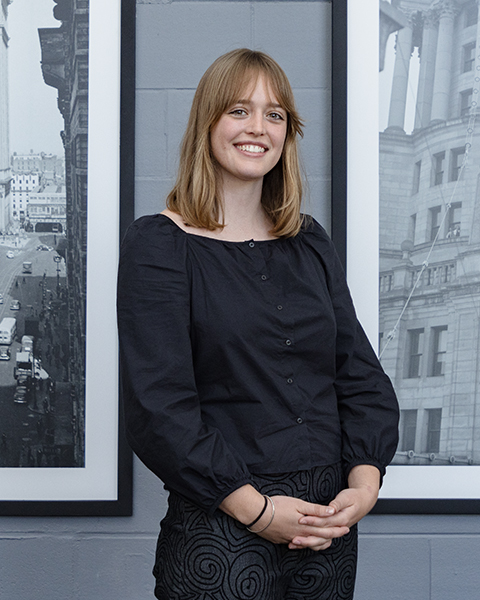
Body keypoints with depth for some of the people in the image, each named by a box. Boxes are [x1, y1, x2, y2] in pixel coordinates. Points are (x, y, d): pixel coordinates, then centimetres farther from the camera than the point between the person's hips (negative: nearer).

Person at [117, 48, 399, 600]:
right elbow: (157, 405, -13)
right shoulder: (158, 244, -6)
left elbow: (362, 374, 8)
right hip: (219, 534, -5)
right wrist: (255, 509, -16)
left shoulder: (310, 243, 10)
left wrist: (364, 481, -7)